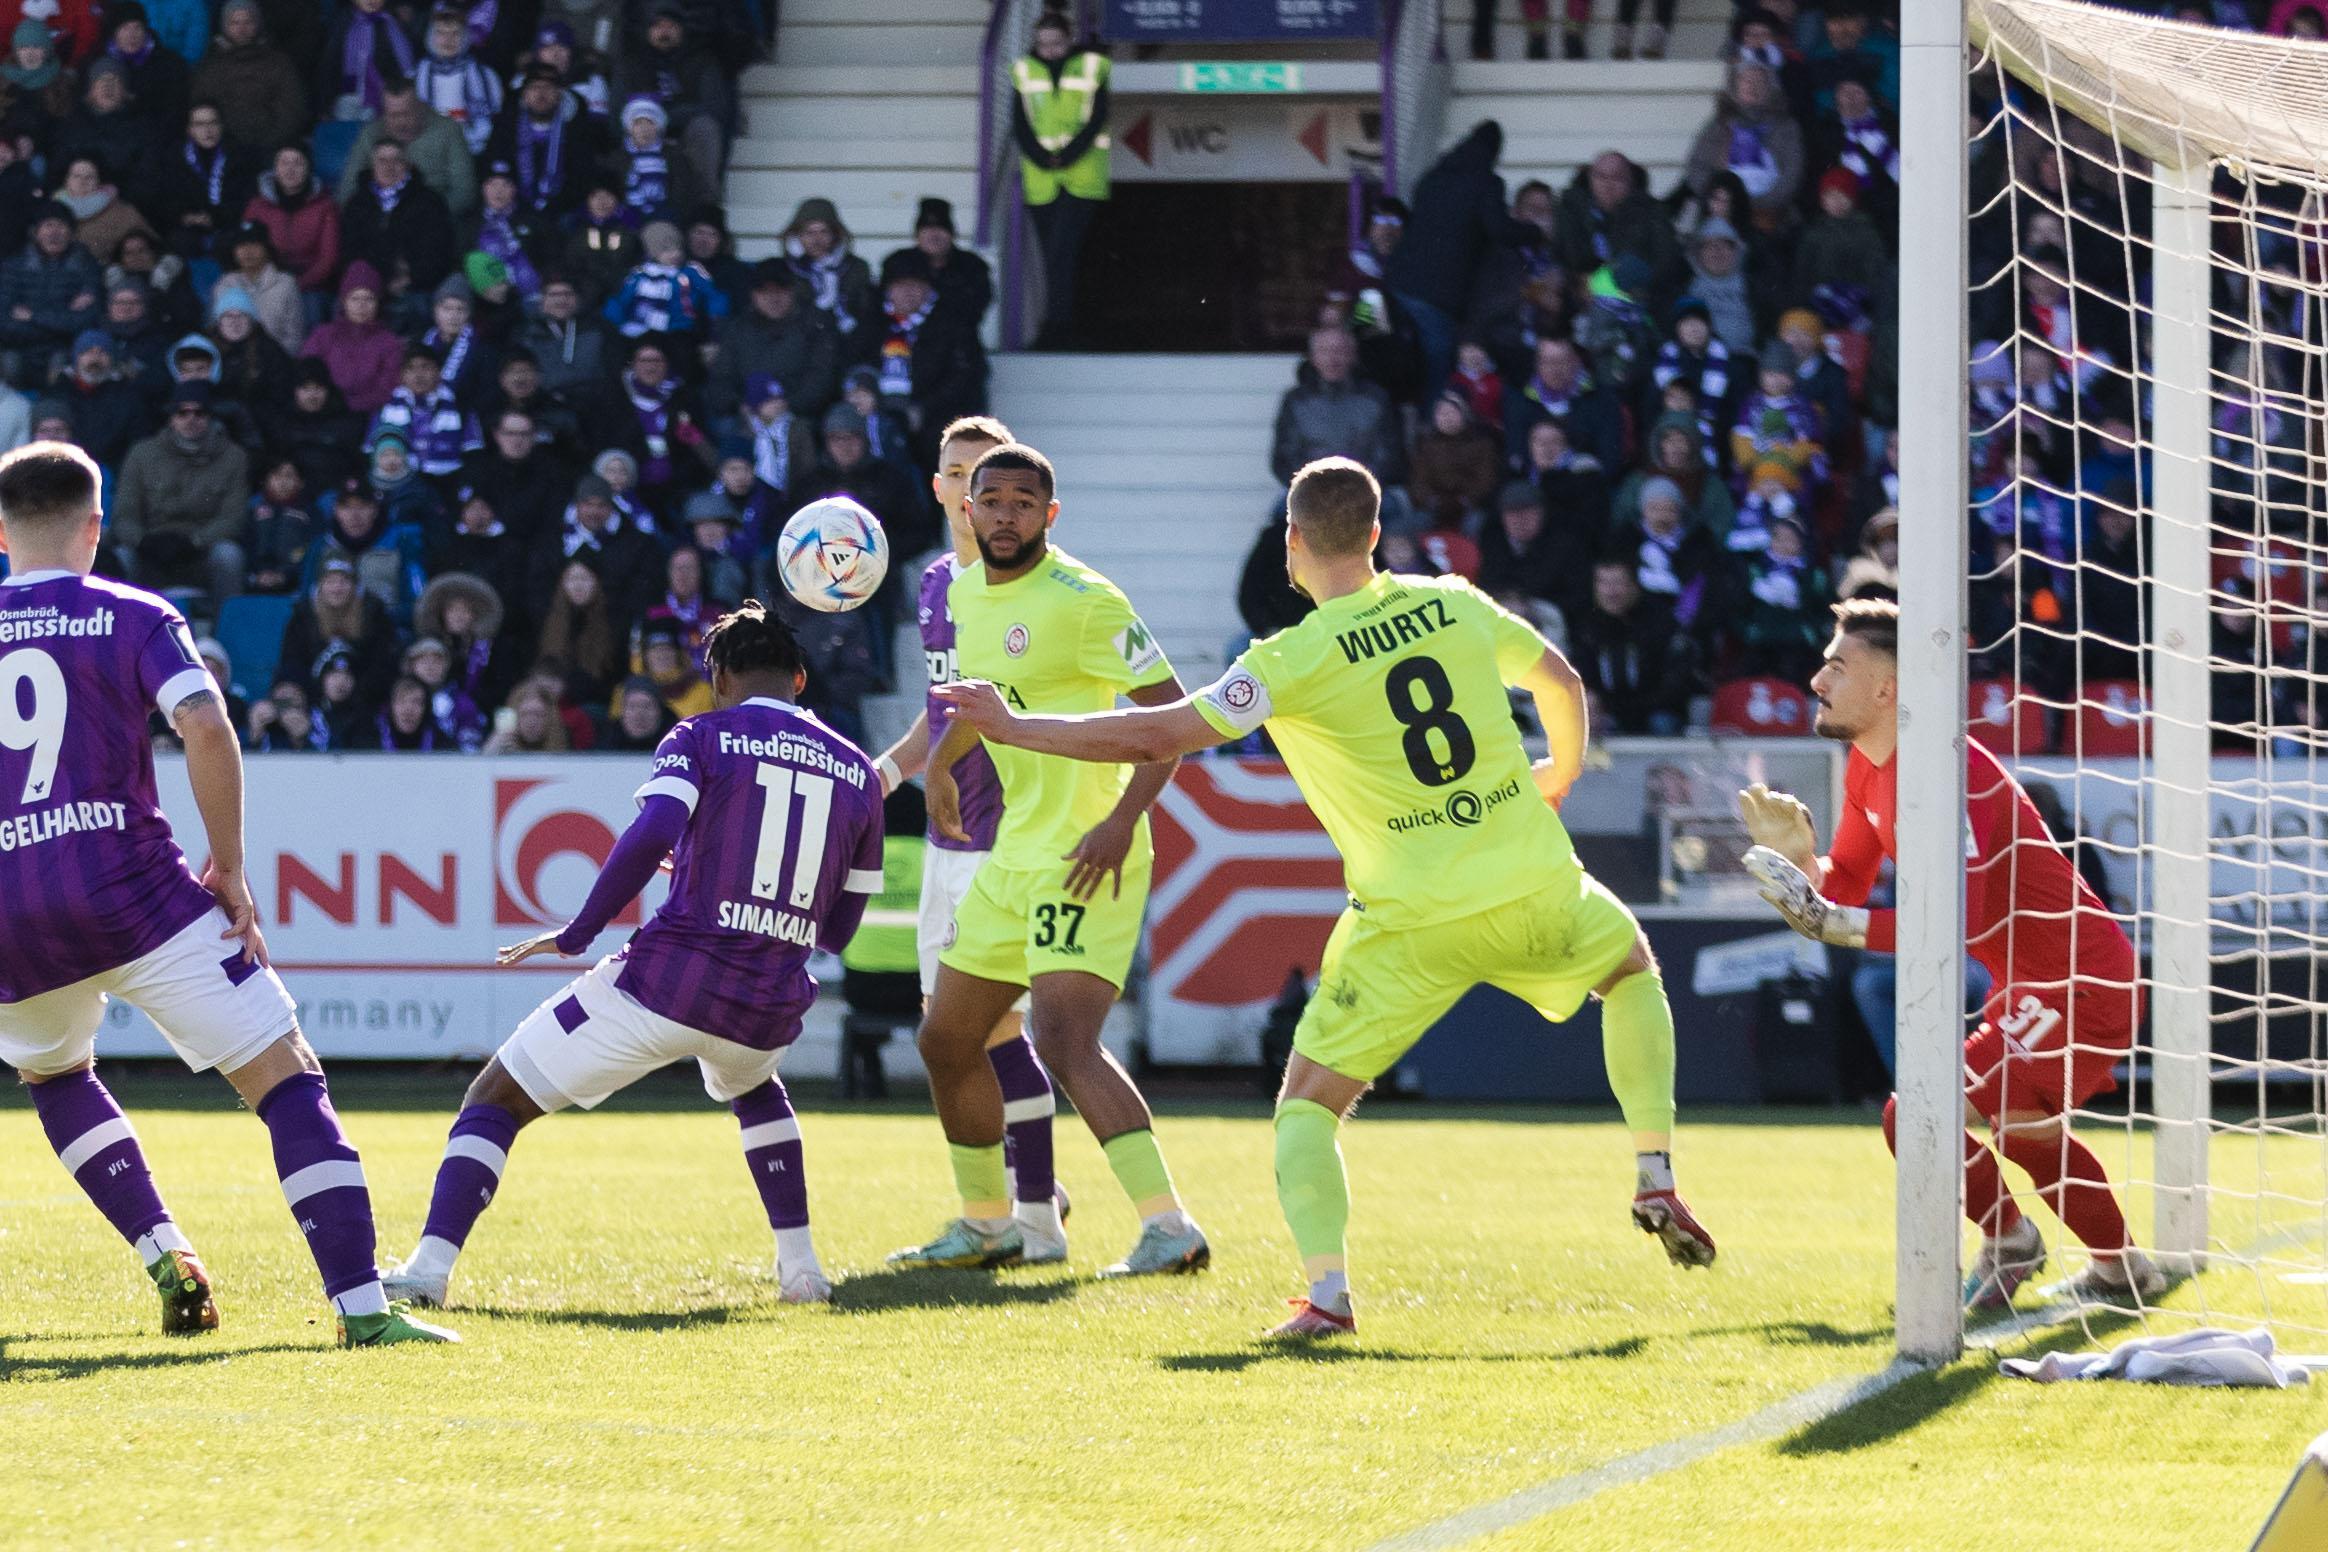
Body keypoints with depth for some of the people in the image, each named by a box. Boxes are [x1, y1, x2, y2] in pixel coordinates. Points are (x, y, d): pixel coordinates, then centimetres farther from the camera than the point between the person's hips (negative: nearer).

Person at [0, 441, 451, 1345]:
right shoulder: (134, 618, 2)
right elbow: (205, 728, -14)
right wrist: (229, 868, -5)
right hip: (132, 889, -3)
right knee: (288, 1079, -2)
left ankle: (166, 1259, 18)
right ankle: (361, 1305, -16)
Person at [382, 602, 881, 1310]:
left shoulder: (702, 738, 3)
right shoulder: (858, 773, 15)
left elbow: (652, 833, -17)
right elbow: (838, 929, 20)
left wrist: (576, 934, -9)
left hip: (666, 982, -4)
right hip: (771, 1007, 5)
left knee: (495, 1099, 7)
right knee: (752, 1088, 41)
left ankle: (430, 1265, -10)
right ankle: (801, 1269, 29)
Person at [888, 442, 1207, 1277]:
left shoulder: (1082, 601, -16)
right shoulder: (966, 593, 9)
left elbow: (1173, 709, -17)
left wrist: (1122, 821, -25)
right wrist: (939, 762, 36)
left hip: (1084, 857, -9)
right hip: (1013, 855, 9)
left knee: (1065, 1040, -24)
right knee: (947, 1041, 15)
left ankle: (1170, 1229, -28)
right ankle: (986, 1225, 32)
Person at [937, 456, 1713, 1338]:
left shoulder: (1296, 661, -10)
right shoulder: (1453, 606, 4)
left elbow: (1158, 737, -14)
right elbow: (1560, 681, 20)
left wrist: (1013, 728, -5)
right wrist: (1560, 772, 42)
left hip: (1414, 919, -4)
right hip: (1534, 884, 4)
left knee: (1309, 1100, 6)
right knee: (1632, 968, 33)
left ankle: (1327, 1292, -15)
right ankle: (1656, 1179, 23)